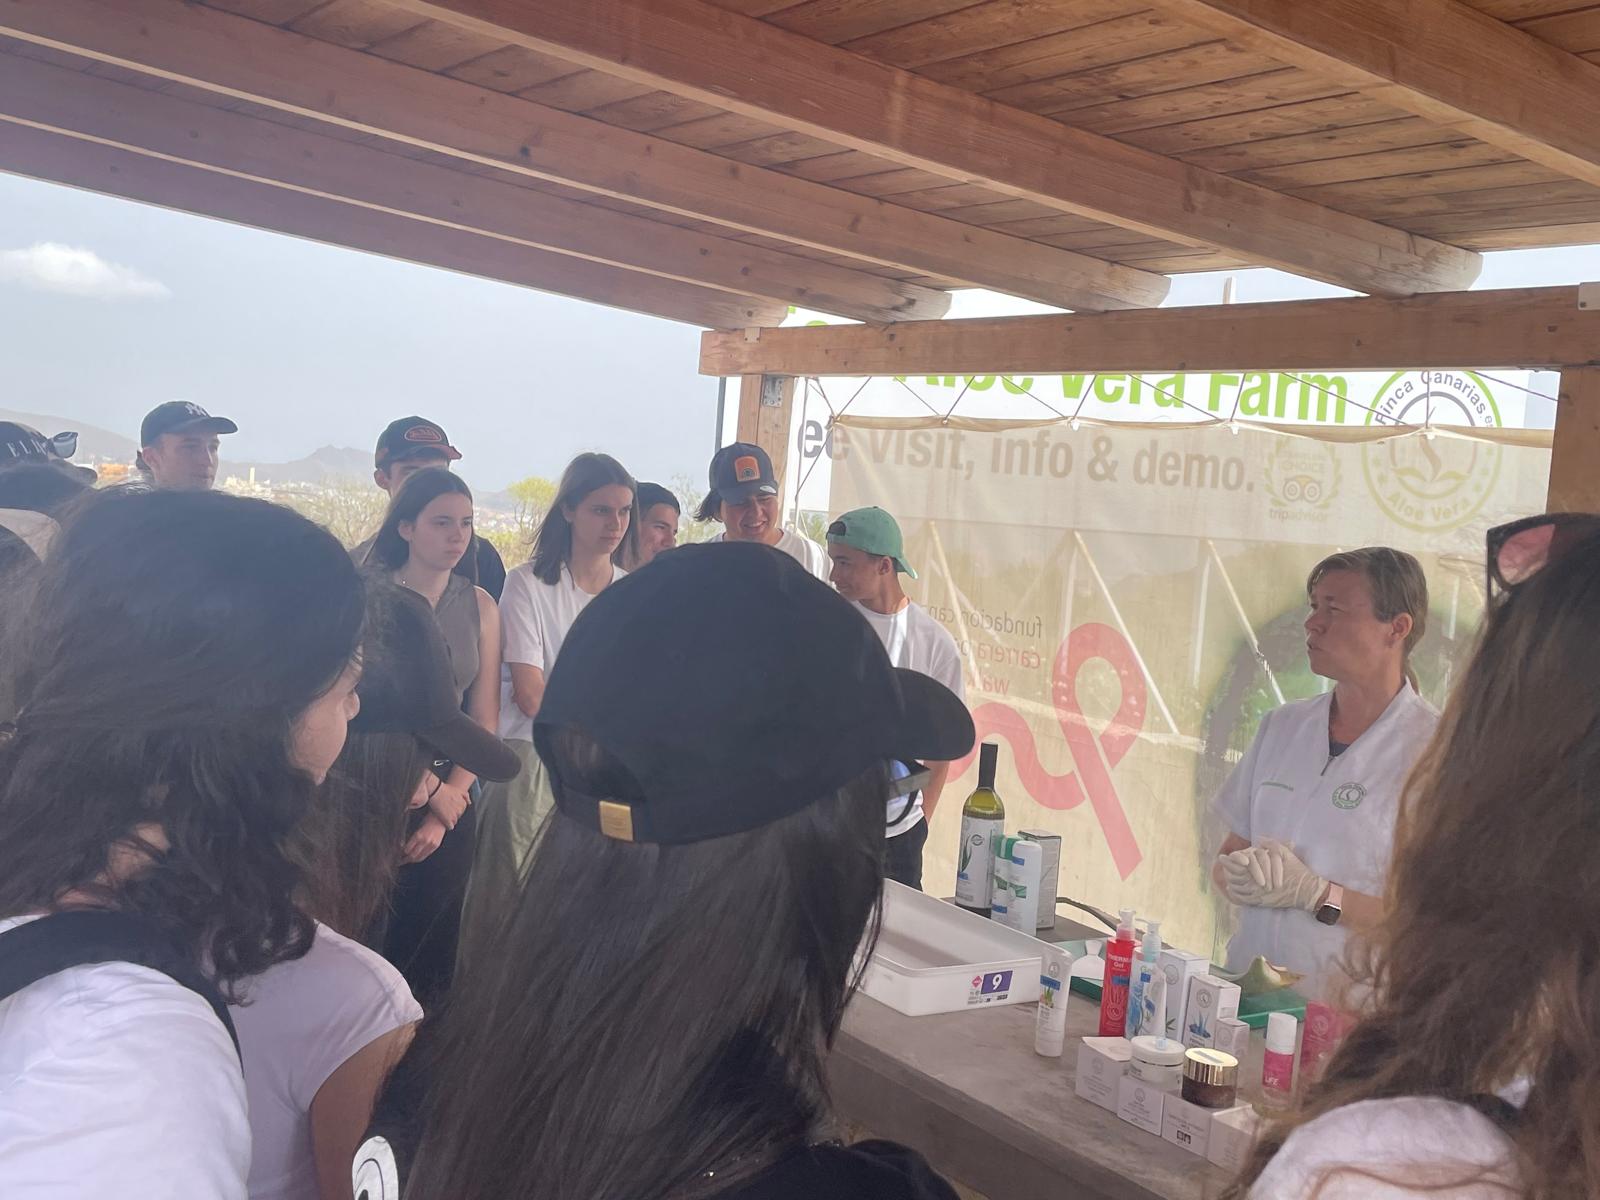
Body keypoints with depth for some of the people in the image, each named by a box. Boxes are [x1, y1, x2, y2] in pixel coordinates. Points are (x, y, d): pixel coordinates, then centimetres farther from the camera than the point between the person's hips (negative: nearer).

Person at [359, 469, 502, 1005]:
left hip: (450, 799, 3)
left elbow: (485, 721, 6)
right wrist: (428, 789, -14)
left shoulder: (479, 606, 6)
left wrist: (445, 810, -4)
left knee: (431, 959, 9)